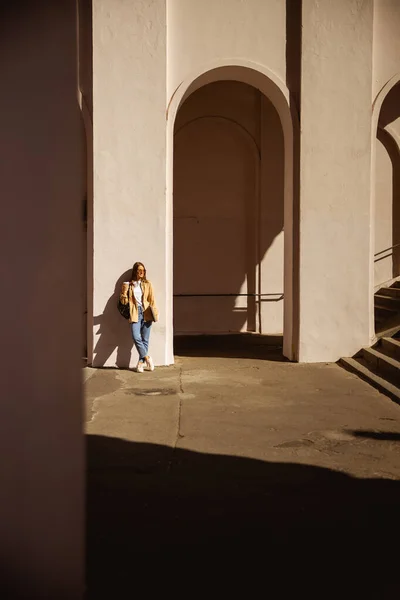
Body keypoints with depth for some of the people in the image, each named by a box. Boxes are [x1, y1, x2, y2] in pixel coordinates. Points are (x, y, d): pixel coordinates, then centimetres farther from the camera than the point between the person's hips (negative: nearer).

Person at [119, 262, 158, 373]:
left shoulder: (147, 284, 10)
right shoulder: (129, 285, 9)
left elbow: (152, 300, 9)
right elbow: (124, 301, 7)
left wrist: (155, 313, 0)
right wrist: (124, 291, -10)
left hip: (146, 313, 1)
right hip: (135, 314, -1)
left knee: (145, 339, 1)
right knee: (136, 337, -16)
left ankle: (141, 362, 8)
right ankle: (147, 357, -1)